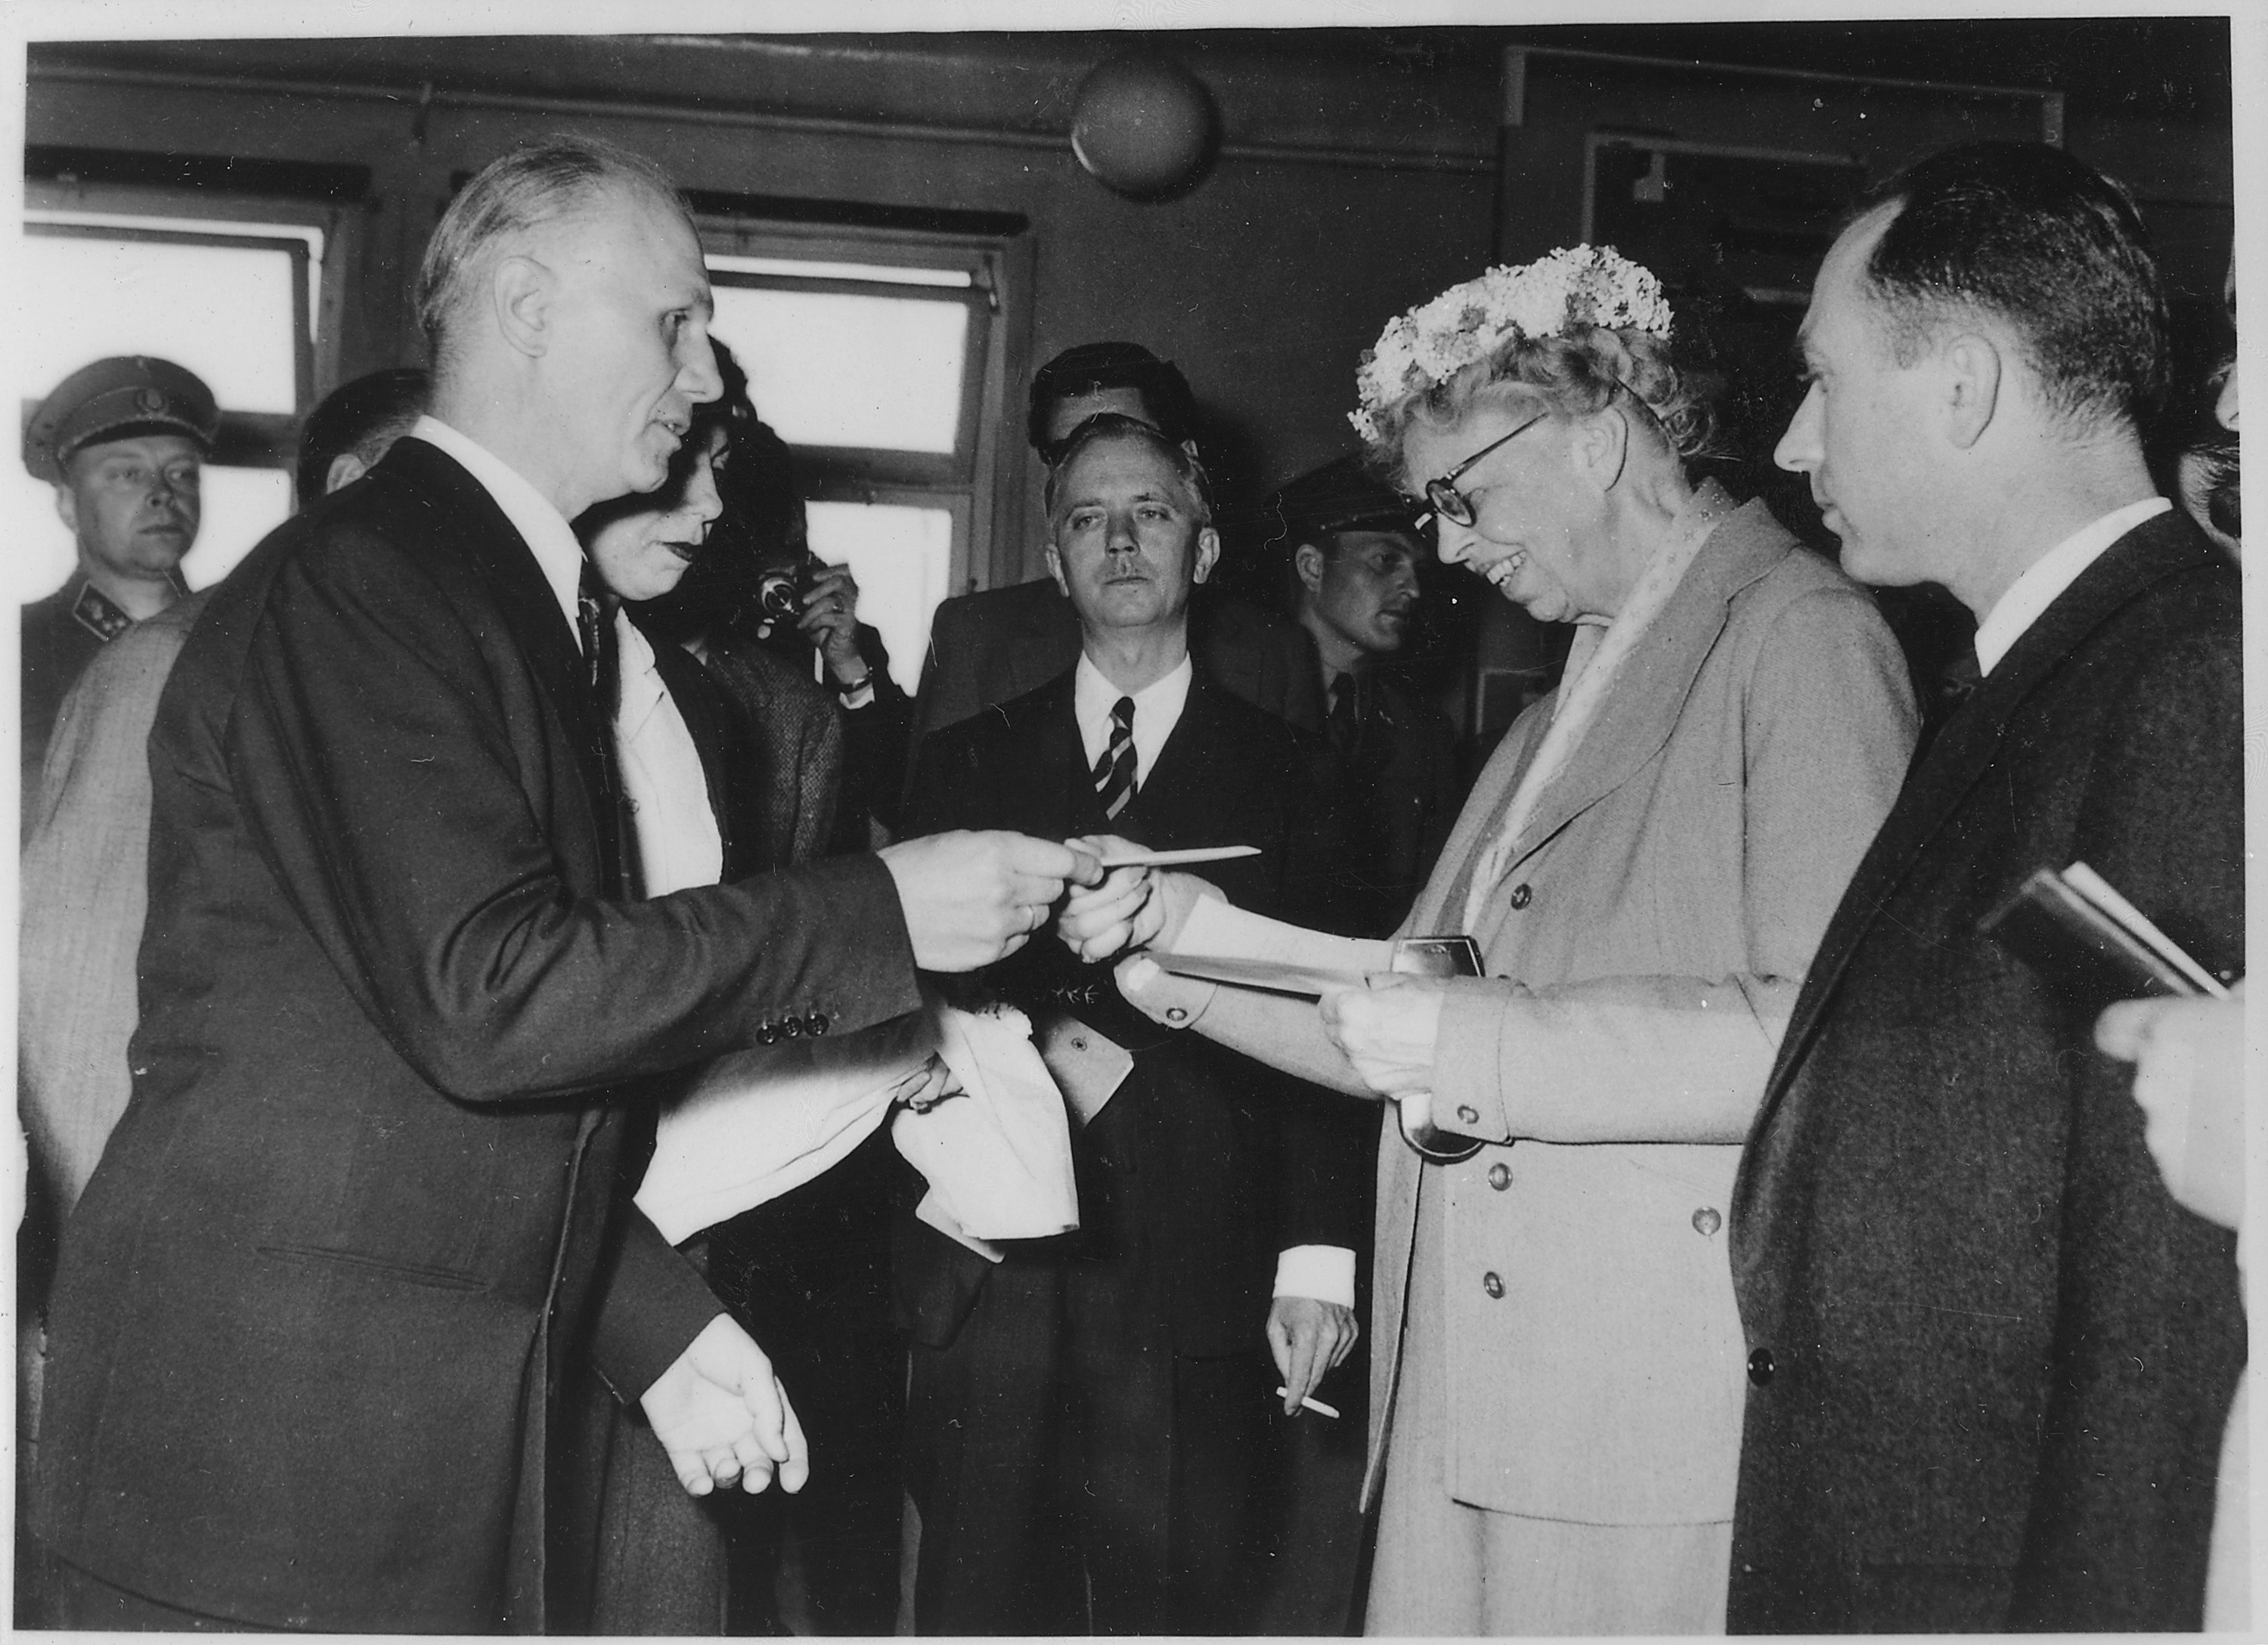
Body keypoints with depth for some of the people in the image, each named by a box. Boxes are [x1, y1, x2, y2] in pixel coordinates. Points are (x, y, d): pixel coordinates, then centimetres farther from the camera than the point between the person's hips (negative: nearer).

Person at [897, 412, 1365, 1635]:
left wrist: (1318, 1254, -6)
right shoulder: (969, 762, 12)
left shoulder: (1278, 772, 7)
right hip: (991, 1266, 1)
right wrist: (1039, 1038, -12)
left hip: (1192, 1287, -1)